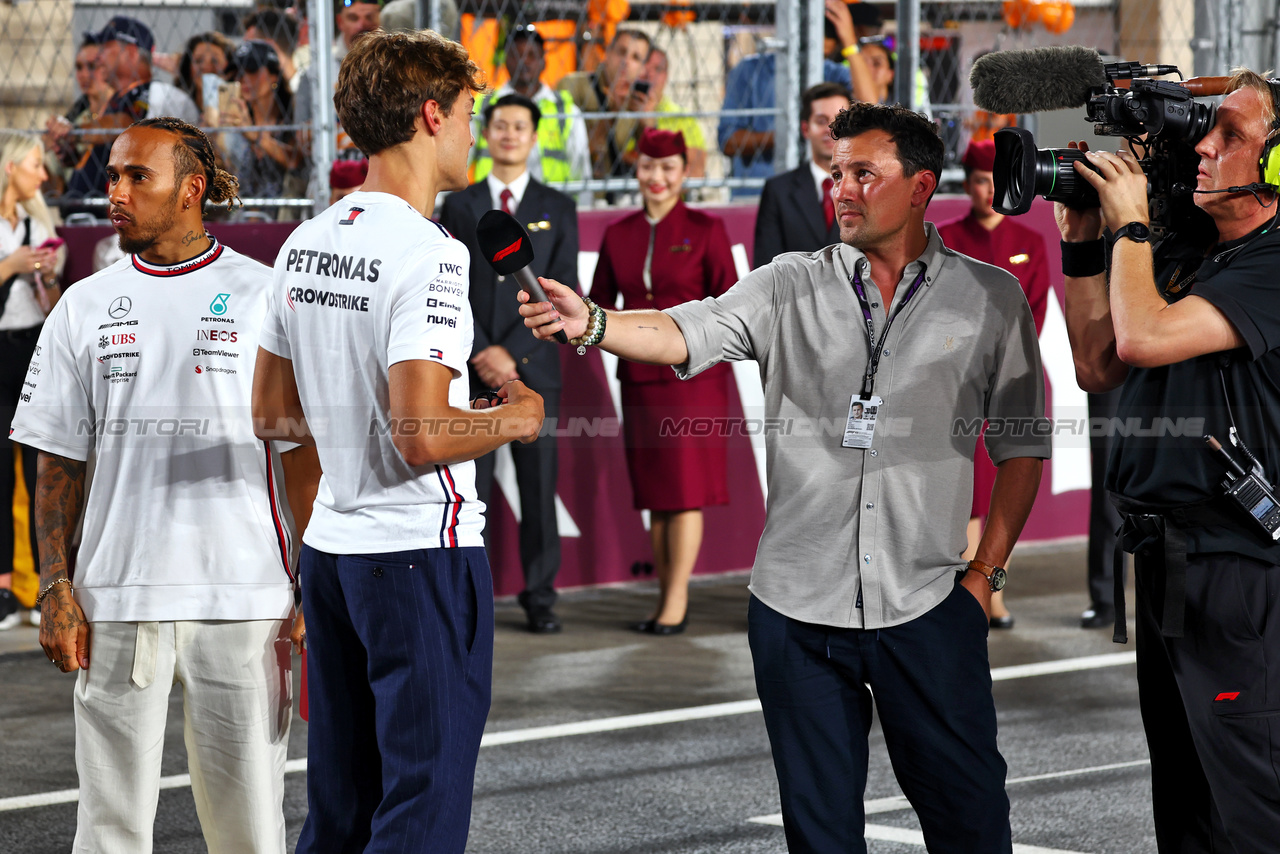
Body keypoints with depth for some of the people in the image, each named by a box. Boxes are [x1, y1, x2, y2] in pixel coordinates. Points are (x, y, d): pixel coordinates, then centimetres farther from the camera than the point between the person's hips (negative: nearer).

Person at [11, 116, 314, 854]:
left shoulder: (264, 296, 2)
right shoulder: (84, 308, 9)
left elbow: (304, 454, 2)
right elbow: (60, 463, 10)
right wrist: (56, 587, 0)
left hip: (243, 599, -2)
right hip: (117, 599, 2)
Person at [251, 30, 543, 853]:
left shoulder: (307, 243, 8)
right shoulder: (426, 253, -18)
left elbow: (272, 414, 15)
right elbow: (422, 438, -24)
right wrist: (516, 419, -7)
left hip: (331, 544, 8)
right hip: (422, 551, -8)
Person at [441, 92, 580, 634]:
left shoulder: (558, 209, 8)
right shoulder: (459, 206, 9)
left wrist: (511, 351, -9)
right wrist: (479, 354, -9)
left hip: (533, 367, 0)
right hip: (472, 369, 0)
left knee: (539, 485, 1)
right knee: (470, 485, -1)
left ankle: (540, 595, 7)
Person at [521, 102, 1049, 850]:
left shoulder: (991, 299, 2)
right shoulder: (792, 288, 3)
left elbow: (1021, 445, 6)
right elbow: (688, 334, -11)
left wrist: (986, 571, 1)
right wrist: (591, 324, -30)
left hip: (927, 610, -1)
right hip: (798, 608, 1)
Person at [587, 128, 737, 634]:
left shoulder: (705, 229, -1)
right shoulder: (618, 235, 10)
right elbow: (598, 303, 15)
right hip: (640, 374, 4)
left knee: (685, 486, -6)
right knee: (653, 490, 6)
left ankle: (676, 603, -6)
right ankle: (668, 598, 12)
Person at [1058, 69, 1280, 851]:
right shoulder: (1182, 251, 14)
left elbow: (1145, 338, -23)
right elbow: (1098, 366, 17)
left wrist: (1131, 223, -9)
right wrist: (1083, 243, 10)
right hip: (1163, 552, 9)